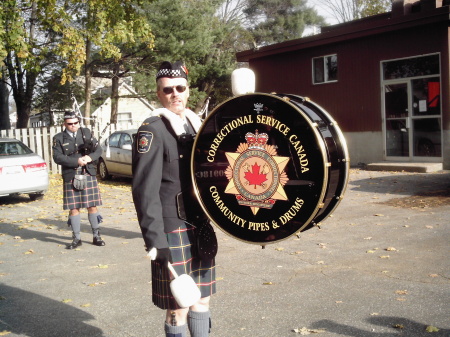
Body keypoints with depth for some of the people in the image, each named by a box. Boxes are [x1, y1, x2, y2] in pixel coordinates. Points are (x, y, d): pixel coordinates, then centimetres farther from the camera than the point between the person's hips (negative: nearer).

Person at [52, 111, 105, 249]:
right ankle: (77, 239, 15)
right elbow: (57, 157, -8)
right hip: (70, 177, -1)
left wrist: (90, 157, -15)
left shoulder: (86, 133, 9)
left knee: (92, 206, 4)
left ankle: (96, 236, 16)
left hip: (88, 175, 1)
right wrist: (77, 161, -17)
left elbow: (98, 150, 6)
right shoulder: (59, 138, 3)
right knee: (73, 208, 3)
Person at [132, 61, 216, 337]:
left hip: (201, 226, 7)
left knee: (202, 299, 17)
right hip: (173, 230, -6)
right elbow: (145, 190, -16)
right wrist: (155, 240, -19)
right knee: (178, 307, 4)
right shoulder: (152, 131, -10)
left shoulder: (197, 124, 12)